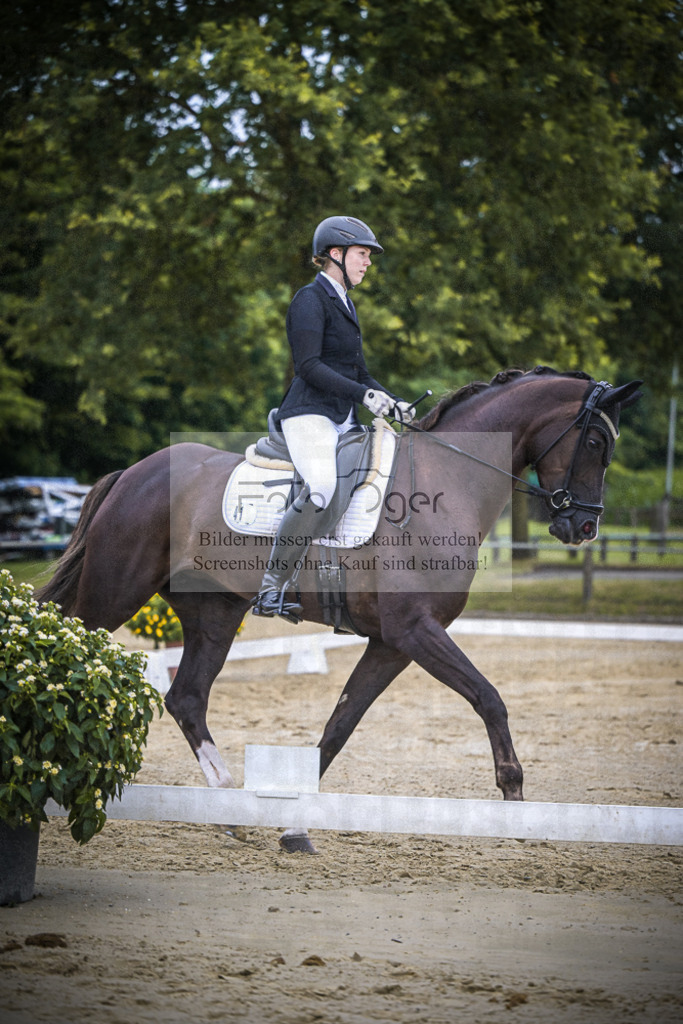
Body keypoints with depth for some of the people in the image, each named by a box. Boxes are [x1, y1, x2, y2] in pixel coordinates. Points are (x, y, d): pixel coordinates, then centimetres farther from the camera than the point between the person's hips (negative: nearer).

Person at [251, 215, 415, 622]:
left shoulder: (345, 304, 23)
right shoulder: (311, 299, -5)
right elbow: (308, 365, -16)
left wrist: (395, 403, 9)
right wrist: (364, 394, -21)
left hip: (344, 420, 10)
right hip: (309, 413, -10)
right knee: (321, 488, -31)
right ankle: (272, 590, -28)